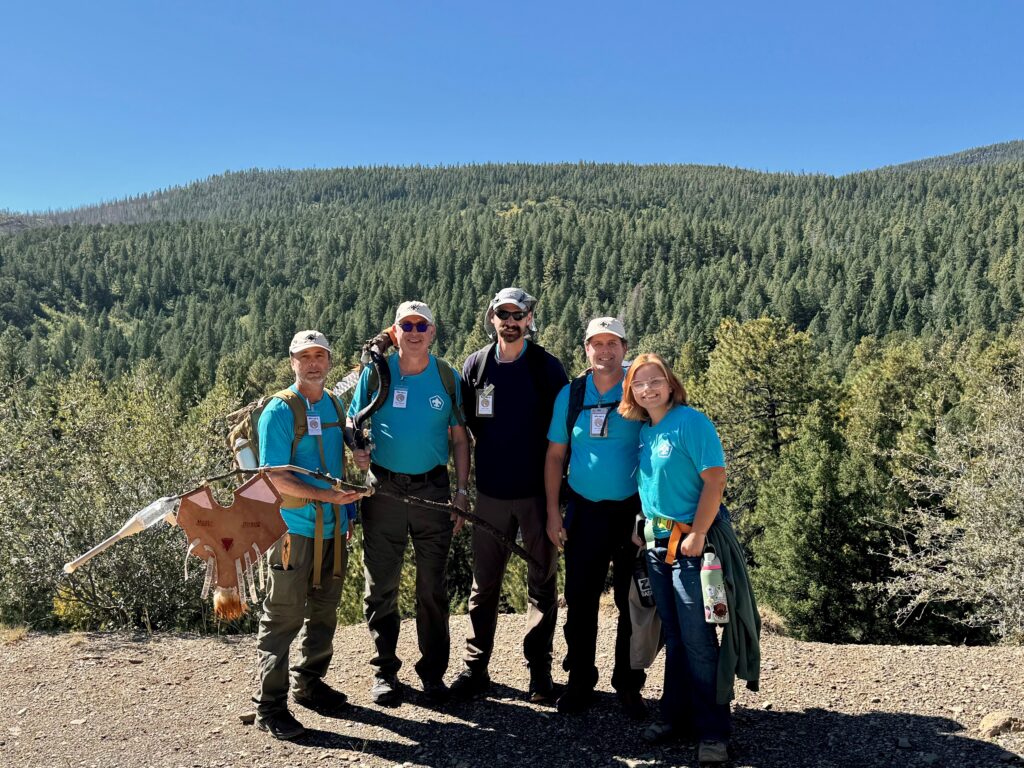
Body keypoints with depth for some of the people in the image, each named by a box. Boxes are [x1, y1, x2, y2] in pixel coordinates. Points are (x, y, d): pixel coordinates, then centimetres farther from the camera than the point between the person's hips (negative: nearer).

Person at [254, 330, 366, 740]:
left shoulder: (335, 406, 11)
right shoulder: (280, 410, -10)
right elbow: (276, 476, -16)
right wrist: (326, 495, -21)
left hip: (333, 528, 7)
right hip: (295, 528, -7)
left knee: (324, 612, 18)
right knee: (283, 618, 1)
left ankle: (309, 683, 35)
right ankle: (270, 705, 13)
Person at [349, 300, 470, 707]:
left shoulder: (447, 377, 2)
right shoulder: (376, 372, 1)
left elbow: (460, 437, 6)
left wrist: (461, 490, -1)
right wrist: (356, 450, -16)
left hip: (432, 489, 0)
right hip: (384, 489, 0)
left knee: (433, 587, 8)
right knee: (381, 586, 8)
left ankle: (433, 671, 22)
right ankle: (384, 670, 23)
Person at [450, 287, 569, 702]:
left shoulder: (548, 368, -2)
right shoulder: (475, 366, 3)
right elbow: (464, 424, 10)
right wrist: (465, 481, 6)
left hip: (538, 491, -1)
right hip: (491, 493, 2)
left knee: (542, 583, 8)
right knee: (484, 584, 9)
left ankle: (539, 669, 21)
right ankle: (475, 667, 22)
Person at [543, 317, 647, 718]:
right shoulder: (570, 395, 3)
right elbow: (555, 455, 7)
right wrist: (552, 512, 2)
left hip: (632, 511, -1)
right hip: (584, 511, 2)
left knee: (632, 602, 8)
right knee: (580, 599, 8)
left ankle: (629, 684, 24)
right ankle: (580, 680, 25)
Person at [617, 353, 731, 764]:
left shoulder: (691, 422, -12)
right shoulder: (643, 431, 9)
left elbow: (715, 478, -17)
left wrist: (697, 534, -20)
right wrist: (644, 527, 13)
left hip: (688, 542, -7)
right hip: (657, 543, 7)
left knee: (698, 640, -2)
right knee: (674, 636, 16)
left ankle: (713, 733, 10)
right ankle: (676, 715, 28)